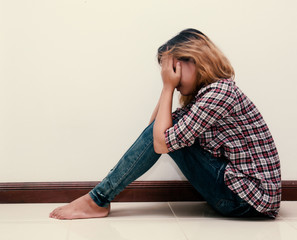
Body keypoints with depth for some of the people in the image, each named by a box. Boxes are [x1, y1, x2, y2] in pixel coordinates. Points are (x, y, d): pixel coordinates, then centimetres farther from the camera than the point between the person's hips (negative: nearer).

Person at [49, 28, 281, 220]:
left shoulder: (218, 92, -19)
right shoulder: (206, 92, 12)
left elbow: (161, 142, -20)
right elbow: (155, 125, 13)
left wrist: (168, 86, -12)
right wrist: (168, 86, 4)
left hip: (251, 199, -9)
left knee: (167, 133, -14)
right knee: (167, 127, 3)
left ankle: (98, 201, -3)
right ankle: (99, 198, 5)